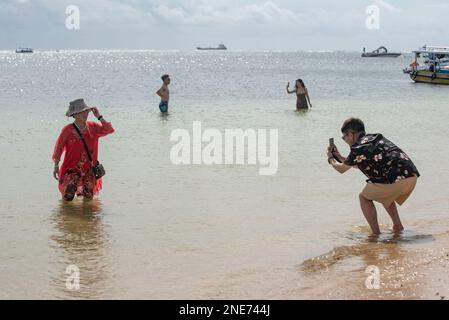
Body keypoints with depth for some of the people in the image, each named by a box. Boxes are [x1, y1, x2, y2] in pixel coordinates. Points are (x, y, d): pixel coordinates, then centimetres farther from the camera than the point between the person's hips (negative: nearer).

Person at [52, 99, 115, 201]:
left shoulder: (93, 127, 0)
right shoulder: (68, 130, -10)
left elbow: (109, 130, -8)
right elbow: (59, 147, -3)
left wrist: (99, 117, -12)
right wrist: (56, 166, -3)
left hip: (89, 169, 3)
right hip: (72, 169, -3)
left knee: (88, 198, 8)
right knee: (68, 198, -6)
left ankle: (81, 189, 42)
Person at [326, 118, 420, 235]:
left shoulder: (358, 148, -1)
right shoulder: (376, 138, 24)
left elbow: (341, 169, 17)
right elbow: (360, 164, 41)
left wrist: (331, 159, 36)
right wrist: (339, 157, 46)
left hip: (396, 180, -8)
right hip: (412, 177, 8)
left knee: (364, 197, 12)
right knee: (384, 195, 34)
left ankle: (376, 233, 5)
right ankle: (397, 226, 26)